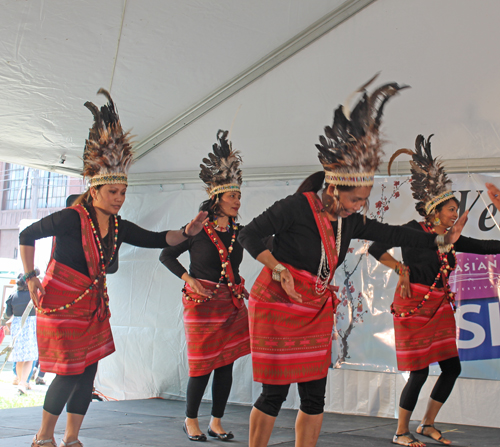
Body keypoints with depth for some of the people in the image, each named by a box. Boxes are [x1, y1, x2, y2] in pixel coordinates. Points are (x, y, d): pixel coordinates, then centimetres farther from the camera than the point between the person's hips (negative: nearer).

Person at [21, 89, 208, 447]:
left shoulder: (118, 227, 2)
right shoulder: (72, 218, -17)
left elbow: (156, 239, 3)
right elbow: (27, 236, -7)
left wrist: (187, 232, -14)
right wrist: (31, 278, -10)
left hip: (94, 306, 7)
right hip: (62, 304, -7)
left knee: (88, 372, 7)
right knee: (70, 374, -7)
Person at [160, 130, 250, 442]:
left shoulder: (239, 232, 7)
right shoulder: (197, 230, -6)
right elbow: (166, 256, 1)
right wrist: (189, 279, -9)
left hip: (232, 304, 5)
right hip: (202, 303, -4)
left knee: (226, 364, 5)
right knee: (203, 366, -3)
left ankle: (217, 422, 18)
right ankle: (191, 420, 16)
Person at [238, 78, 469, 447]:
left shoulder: (350, 222, 4)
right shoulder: (298, 206, -16)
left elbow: (390, 234, 12)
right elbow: (250, 235, -14)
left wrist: (441, 240, 13)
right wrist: (279, 270, -23)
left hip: (317, 311, 7)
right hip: (278, 306, -7)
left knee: (314, 395, 6)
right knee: (275, 391, -3)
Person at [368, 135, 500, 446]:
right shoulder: (414, 230, -10)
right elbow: (376, 248, -12)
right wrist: (401, 269, -15)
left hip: (440, 306, 8)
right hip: (414, 305, -7)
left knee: (452, 368, 8)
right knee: (420, 372, -5)